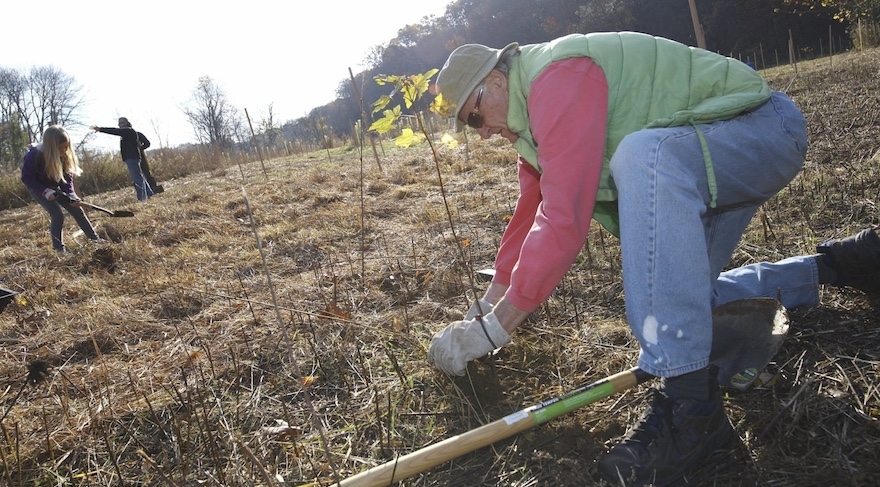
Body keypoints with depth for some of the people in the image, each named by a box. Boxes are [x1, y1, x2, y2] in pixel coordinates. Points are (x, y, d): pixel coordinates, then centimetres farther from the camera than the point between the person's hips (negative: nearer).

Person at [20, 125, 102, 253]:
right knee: (57, 215, -18)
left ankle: (95, 239, 12)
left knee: (77, 210, 1)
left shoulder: (64, 156, -16)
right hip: (38, 189, -5)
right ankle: (59, 248, -4)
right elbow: (26, 178, -23)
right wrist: (45, 191, -34)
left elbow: (67, 178, -10)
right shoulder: (33, 156, -32)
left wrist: (71, 195, -25)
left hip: (55, 188, 5)